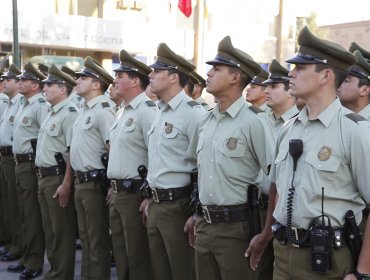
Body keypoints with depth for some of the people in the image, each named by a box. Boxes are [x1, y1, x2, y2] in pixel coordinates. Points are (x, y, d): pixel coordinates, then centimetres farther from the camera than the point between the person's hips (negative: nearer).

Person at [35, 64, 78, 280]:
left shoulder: (70, 113, -15)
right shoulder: (52, 113, 15)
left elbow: (73, 153, -21)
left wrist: (66, 184, -23)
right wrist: (41, 174, 17)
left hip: (58, 178, -10)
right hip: (44, 177, 10)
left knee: (62, 231, 0)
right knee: (50, 229, 16)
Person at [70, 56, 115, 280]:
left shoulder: (103, 111, -15)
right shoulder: (84, 109, 14)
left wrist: (111, 183, -16)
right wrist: (76, 178, 18)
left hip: (95, 183, -9)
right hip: (80, 181, 9)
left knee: (98, 240, 1)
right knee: (85, 237, 18)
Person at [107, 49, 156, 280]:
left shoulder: (147, 111, -16)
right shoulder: (123, 111, 15)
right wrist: (113, 187, 19)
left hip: (135, 194, -9)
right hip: (117, 193, 9)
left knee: (138, 258, 1)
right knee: (121, 255, 17)